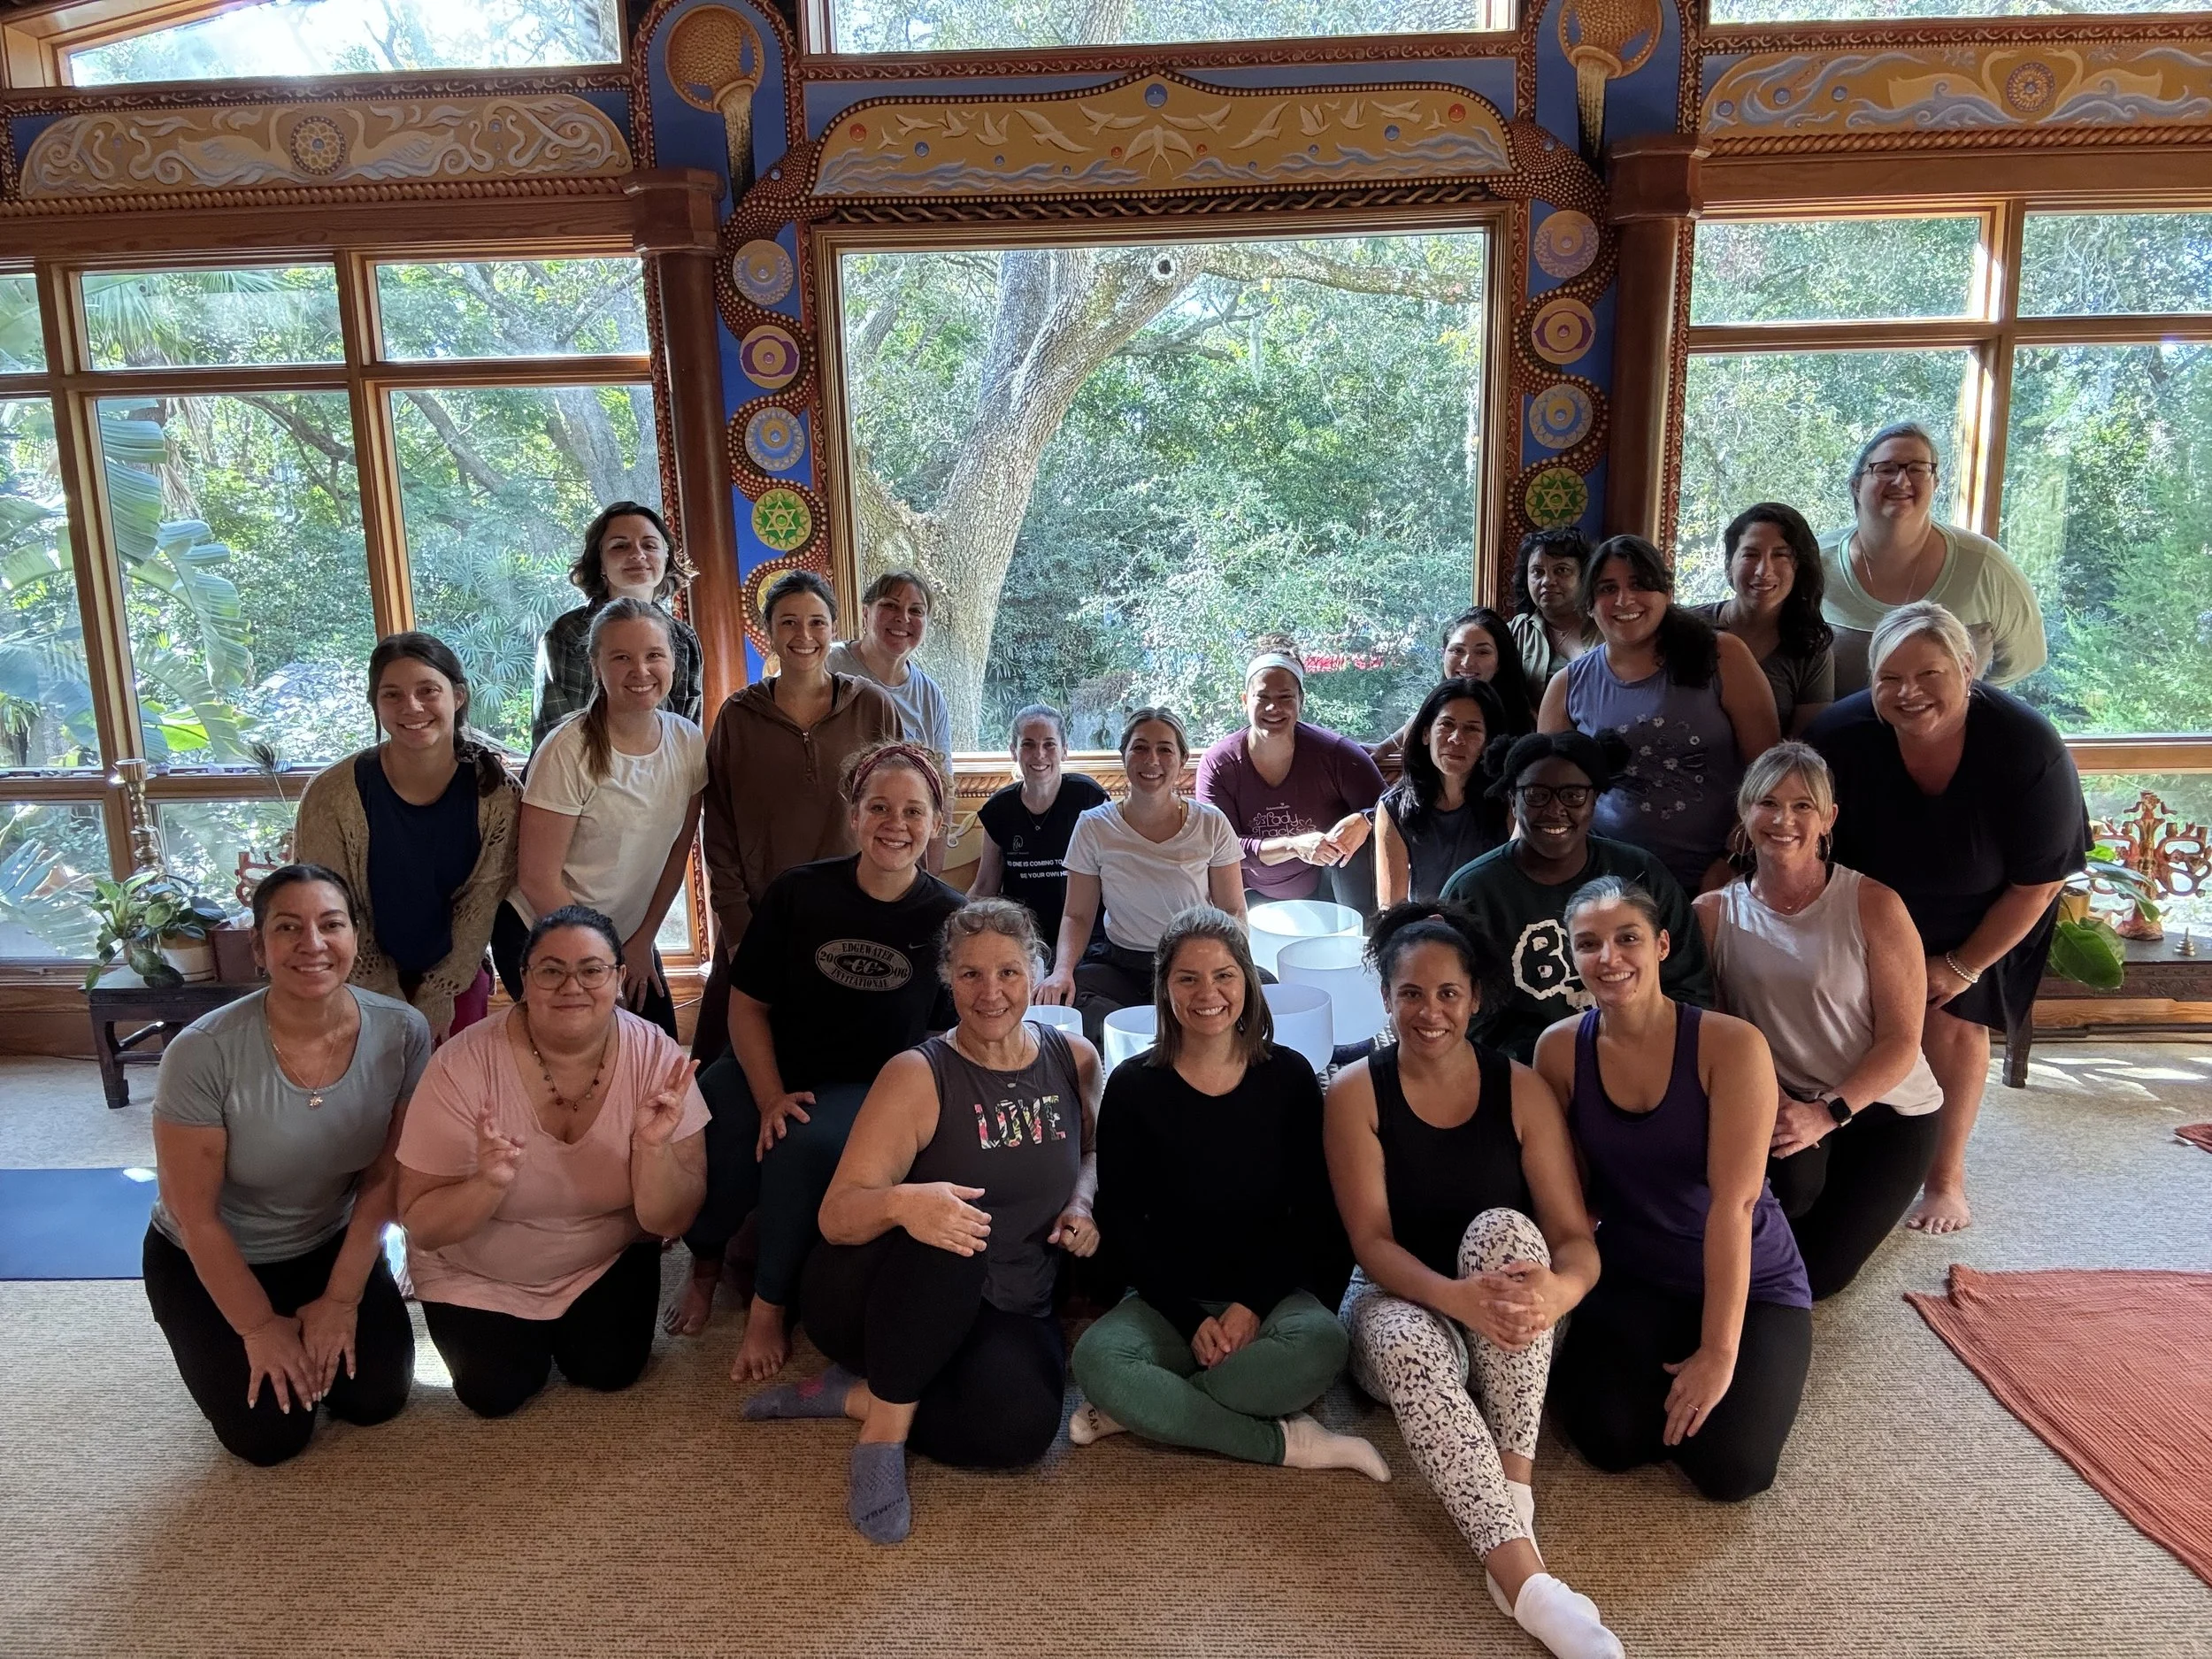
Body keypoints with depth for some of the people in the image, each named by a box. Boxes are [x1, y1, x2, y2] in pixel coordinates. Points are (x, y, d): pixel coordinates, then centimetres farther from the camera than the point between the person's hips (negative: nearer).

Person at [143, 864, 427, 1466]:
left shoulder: (402, 1032, -21)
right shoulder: (203, 1053, -29)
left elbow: (383, 1179, -9)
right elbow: (195, 1216, -18)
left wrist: (341, 1299, -8)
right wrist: (259, 1328, -11)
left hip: (333, 1246, 3)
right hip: (209, 1262, -2)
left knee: (378, 1397, -5)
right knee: (272, 1436, -6)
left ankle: (321, 1330, 25)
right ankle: (224, 1352, 24)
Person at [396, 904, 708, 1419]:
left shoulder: (656, 1058, -24)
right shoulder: (464, 1066, -27)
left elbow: (670, 1222, -20)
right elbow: (421, 1226, -21)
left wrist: (653, 1148, -40)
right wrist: (488, 1184, -41)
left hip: (607, 1260, 1)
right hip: (477, 1276, -1)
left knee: (609, 1369, -12)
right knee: (497, 1392, -10)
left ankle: (569, 1325, 20)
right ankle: (513, 1332, 22)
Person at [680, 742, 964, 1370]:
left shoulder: (949, 918, -6)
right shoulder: (797, 893, -4)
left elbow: (946, 1037, 0)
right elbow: (747, 1004, 0)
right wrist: (771, 1099, -12)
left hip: (872, 1088, -1)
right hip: (773, 1069, 2)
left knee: (807, 1146, -33)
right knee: (707, 1130, -28)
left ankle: (770, 1305, -8)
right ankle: (705, 1265, 6)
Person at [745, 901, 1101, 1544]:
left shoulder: (1074, 1059, 0)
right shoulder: (918, 1075, -13)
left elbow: (1091, 1150, 22)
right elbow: (836, 1215, -19)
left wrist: (1082, 1201, -2)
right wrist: (901, 1202, -42)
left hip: (1009, 1315, 4)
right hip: (871, 1298, -3)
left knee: (1023, 1426, -32)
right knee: (949, 1229, -39)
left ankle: (849, 1397, -6)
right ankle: (884, 1434, -20)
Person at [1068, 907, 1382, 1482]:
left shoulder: (1289, 1076, -1)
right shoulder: (1133, 1085, -3)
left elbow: (1311, 1213, 0)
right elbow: (1120, 1222, -3)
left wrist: (1253, 1305, -12)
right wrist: (1191, 1320, -12)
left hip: (1270, 1293, 1)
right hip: (1169, 1299, 0)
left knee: (1321, 1343, -33)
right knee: (1096, 1358, -30)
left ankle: (1133, 1412, -19)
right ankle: (1284, 1441, -20)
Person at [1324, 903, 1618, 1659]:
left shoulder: (1520, 1088, -6)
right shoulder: (1356, 1092, -9)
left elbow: (1574, 1235, -11)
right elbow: (1372, 1243, -15)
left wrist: (1559, 1291, -36)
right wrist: (1457, 1297, -36)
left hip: (1507, 1329, 1)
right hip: (1404, 1302, -1)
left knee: (1501, 1226, -32)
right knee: (1408, 1345, -36)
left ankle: (1515, 1487, -29)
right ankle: (1523, 1578, -37)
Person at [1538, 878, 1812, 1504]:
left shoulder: (1731, 1046, -20)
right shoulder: (1561, 1049, -9)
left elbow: (1733, 1202, -23)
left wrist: (1718, 1352, -24)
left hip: (1751, 1283, -1)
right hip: (1631, 1278, 2)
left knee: (1732, 1468, -18)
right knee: (1607, 1435, -22)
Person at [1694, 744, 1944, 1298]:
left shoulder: (1873, 905, -12)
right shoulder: (1713, 914, -5)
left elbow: (1901, 1042, -12)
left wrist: (1828, 1112, -24)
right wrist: (1762, 1100, -23)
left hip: (1883, 1109, -1)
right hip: (1780, 1106, 1)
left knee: (1817, 1273, -10)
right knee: (1789, 1176, -34)